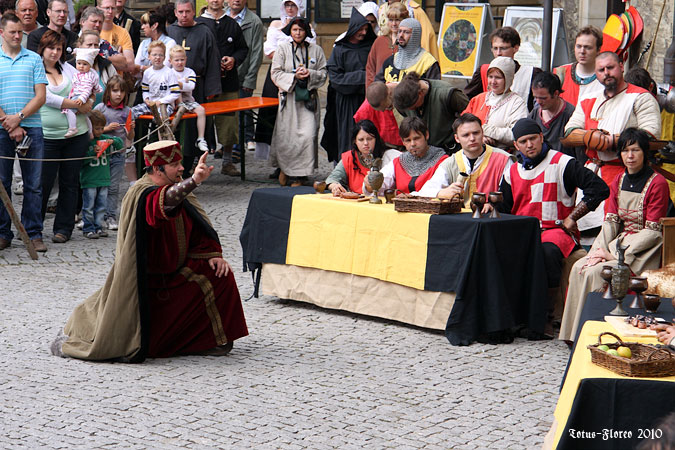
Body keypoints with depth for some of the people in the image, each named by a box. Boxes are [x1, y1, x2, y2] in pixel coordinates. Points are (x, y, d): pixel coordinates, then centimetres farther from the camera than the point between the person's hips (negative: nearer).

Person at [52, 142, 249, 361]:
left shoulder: (177, 188, 0)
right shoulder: (143, 195, -25)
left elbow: (197, 226, 8)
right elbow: (164, 202, -49)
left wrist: (212, 254, -8)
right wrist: (194, 181, -65)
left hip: (175, 272, 7)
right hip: (146, 281, -7)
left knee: (219, 274, -10)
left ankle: (212, 340, 7)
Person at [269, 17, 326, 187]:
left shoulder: (316, 50, 9)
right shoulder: (282, 49, 6)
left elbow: (323, 73, 9)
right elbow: (276, 74, 0)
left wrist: (310, 74, -11)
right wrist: (294, 76, -13)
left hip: (309, 98, 1)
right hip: (288, 97, -1)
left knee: (308, 136, -9)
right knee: (287, 136, -2)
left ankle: (298, 175, 0)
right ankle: (284, 168, 23)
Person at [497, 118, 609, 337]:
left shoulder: (562, 163, -1)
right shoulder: (512, 171, 17)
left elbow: (599, 188, -9)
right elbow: (503, 209, 23)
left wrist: (571, 218, -9)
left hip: (556, 230, -4)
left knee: (547, 251, -39)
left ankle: (546, 317, -27)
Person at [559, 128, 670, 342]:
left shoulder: (657, 183, -10)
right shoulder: (619, 180, 12)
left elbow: (652, 231, -13)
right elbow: (610, 220, 8)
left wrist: (617, 255, -17)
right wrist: (599, 250, -11)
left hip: (644, 250, -6)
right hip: (620, 242, 7)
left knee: (595, 272, -26)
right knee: (579, 267, -17)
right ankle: (575, 333, -14)